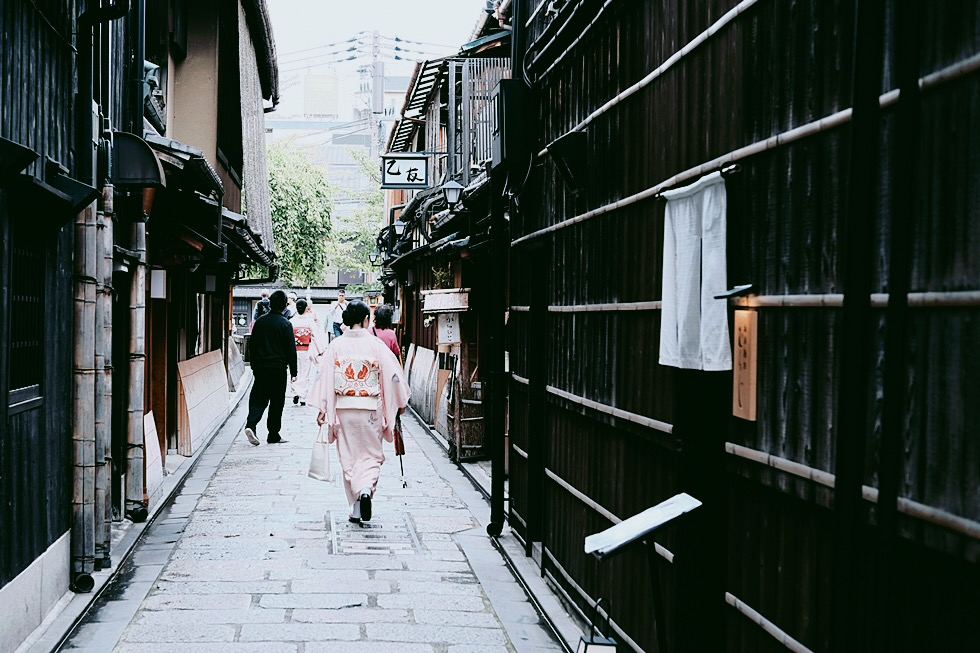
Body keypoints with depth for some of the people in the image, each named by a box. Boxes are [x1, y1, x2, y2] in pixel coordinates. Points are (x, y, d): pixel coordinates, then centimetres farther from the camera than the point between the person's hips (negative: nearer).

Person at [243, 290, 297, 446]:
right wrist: (293, 372, 0)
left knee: (258, 398, 8)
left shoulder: (260, 322, 5)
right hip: (278, 369, -3)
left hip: (260, 368, 4)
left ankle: (250, 425, -15)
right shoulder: (285, 324, -8)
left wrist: (254, 366, 20)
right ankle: (273, 435, 9)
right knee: (276, 402, 5)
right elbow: (291, 349, -6)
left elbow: (252, 345, 11)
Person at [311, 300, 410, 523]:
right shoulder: (376, 345, -6)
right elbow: (393, 376, -4)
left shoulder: (336, 345, -2)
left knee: (349, 457, 11)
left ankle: (355, 508, 11)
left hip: (343, 407, 2)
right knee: (371, 455, 10)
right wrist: (400, 403, 9)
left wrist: (323, 409, 2)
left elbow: (325, 377, -3)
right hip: (370, 409, -2)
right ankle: (366, 489, -18)